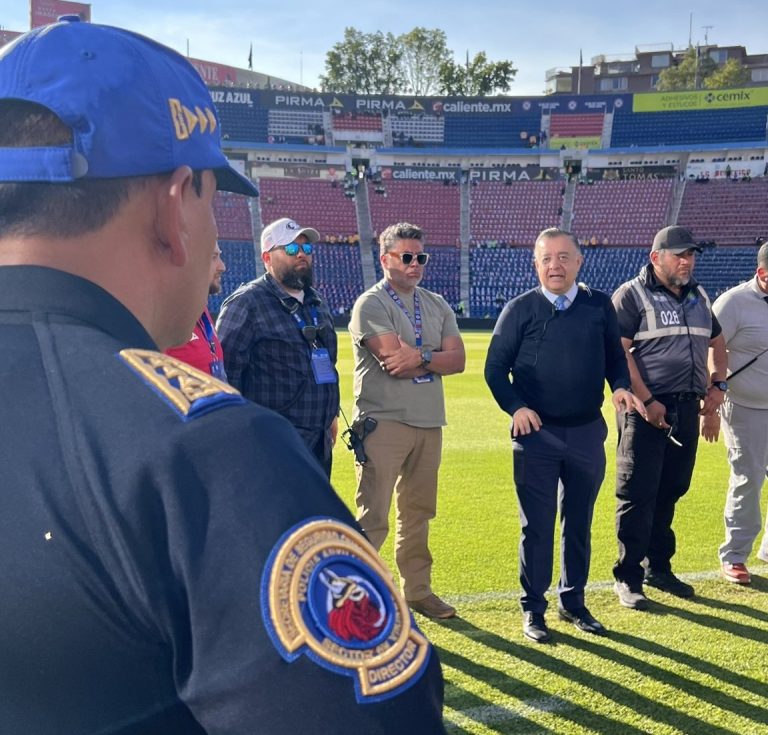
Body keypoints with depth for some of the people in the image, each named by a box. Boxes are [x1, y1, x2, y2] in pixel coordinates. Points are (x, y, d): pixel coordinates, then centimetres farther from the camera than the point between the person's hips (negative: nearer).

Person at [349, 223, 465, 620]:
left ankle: (417, 590, 28)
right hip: (384, 422, -6)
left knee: (418, 512, 16)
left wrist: (419, 357, -14)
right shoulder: (371, 304, -6)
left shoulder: (437, 305, 14)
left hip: (429, 422, 7)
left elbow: (457, 359, 2)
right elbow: (393, 362, -18)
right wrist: (435, 359, -5)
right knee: (373, 519, -7)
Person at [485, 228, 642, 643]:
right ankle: (533, 609, 18)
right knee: (537, 526, 4)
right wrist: (516, 407, -15)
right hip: (536, 434, -2)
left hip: (587, 433, 3)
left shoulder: (600, 306, 4)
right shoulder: (520, 310, -3)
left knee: (579, 523, 14)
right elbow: (495, 368, 0)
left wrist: (620, 386, -7)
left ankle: (573, 601, 30)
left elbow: (615, 357, 13)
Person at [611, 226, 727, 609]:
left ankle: (658, 567, 26)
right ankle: (627, 577, 6)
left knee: (671, 491, 13)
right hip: (646, 409, -6)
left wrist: (717, 384, 8)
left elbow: (716, 342, 25)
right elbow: (618, 352, -13)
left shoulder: (698, 296, 16)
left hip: (687, 408, 6)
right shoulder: (632, 295, -5)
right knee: (638, 494, -4)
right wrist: (646, 401, -18)